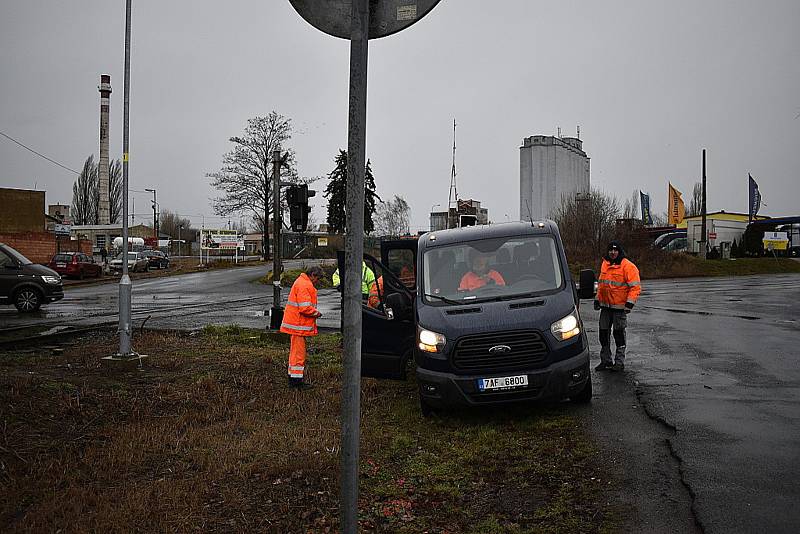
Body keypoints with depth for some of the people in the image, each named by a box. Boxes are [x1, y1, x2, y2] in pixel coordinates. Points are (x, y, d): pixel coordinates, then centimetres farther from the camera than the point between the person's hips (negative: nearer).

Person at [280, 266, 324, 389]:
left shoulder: (302, 282, 17)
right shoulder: (304, 285, -18)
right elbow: (305, 308, -25)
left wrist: (314, 312, 12)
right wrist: (316, 313, -10)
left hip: (296, 323, 11)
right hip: (298, 324, -11)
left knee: (296, 351, 17)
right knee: (299, 352, -5)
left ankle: (293, 378, 25)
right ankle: (297, 380, -1)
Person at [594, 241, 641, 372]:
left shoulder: (628, 266, -10)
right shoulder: (605, 264, 11)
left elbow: (635, 286, -13)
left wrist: (629, 303, -18)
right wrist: (597, 300, 19)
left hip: (620, 307, -6)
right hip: (605, 306, 7)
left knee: (619, 334, 0)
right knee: (603, 333, 9)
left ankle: (619, 362, 9)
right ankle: (605, 360, 20)